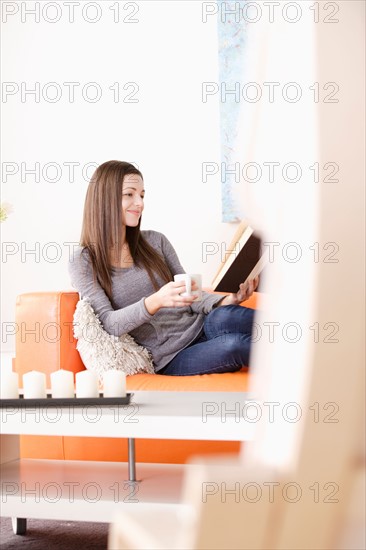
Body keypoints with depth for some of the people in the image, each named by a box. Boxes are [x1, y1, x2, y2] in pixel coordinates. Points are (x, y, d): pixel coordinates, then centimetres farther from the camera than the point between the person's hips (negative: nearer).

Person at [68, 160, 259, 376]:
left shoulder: (155, 241, 12)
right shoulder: (84, 262, 0)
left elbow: (189, 295, 12)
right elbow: (108, 323, -11)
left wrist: (228, 300, -11)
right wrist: (155, 301, -30)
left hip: (202, 329, 4)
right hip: (170, 359, -4)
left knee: (224, 317, -34)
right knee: (232, 343, -34)